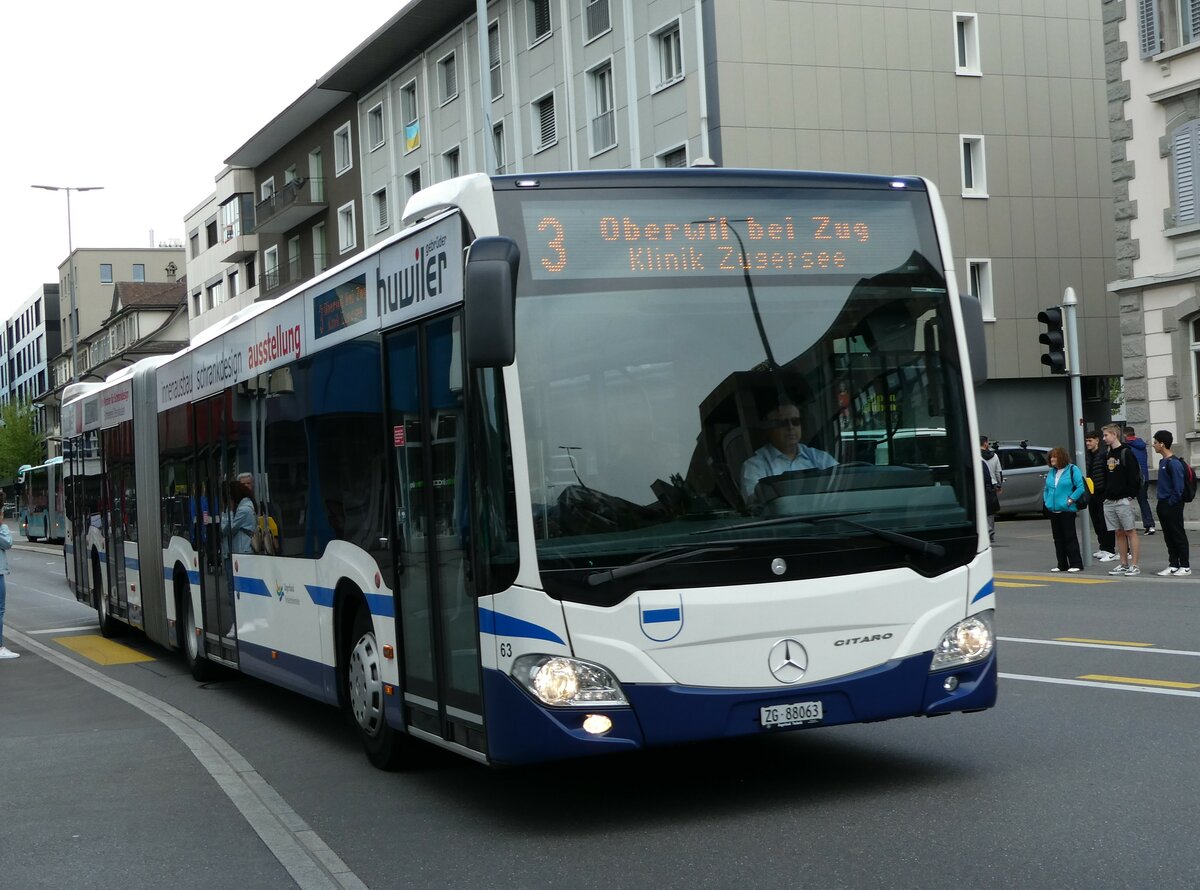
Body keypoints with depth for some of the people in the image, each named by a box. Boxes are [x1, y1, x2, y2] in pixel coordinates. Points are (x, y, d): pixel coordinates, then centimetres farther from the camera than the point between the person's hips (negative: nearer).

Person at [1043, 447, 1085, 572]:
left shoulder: (1072, 470, -7)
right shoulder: (1051, 472, 14)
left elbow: (1081, 487, -13)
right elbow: (1046, 488, 23)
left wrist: (1070, 500, -15)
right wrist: (1046, 500, 8)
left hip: (1067, 510, -7)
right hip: (1053, 510, 7)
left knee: (1070, 537, -5)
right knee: (1058, 538, 10)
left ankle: (1076, 564, 0)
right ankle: (1062, 565, 16)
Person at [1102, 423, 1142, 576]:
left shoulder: (1126, 453, -8)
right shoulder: (1107, 455, 16)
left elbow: (1134, 476, -13)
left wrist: (1131, 495, -16)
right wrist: (1105, 495, 13)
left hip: (1123, 500, -8)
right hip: (1109, 501, 8)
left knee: (1130, 532, -5)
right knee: (1119, 533, 9)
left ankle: (1134, 566, -5)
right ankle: (1124, 565, 13)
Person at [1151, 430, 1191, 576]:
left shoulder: (1174, 463, -17)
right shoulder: (1163, 462, 12)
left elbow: (1178, 487, -20)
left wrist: (1171, 502, -15)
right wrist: (1162, 502, 12)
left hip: (1173, 505, -9)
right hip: (1163, 504, 9)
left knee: (1178, 535, -2)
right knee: (1168, 536, 11)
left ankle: (1185, 566, 4)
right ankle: (1173, 565, 17)